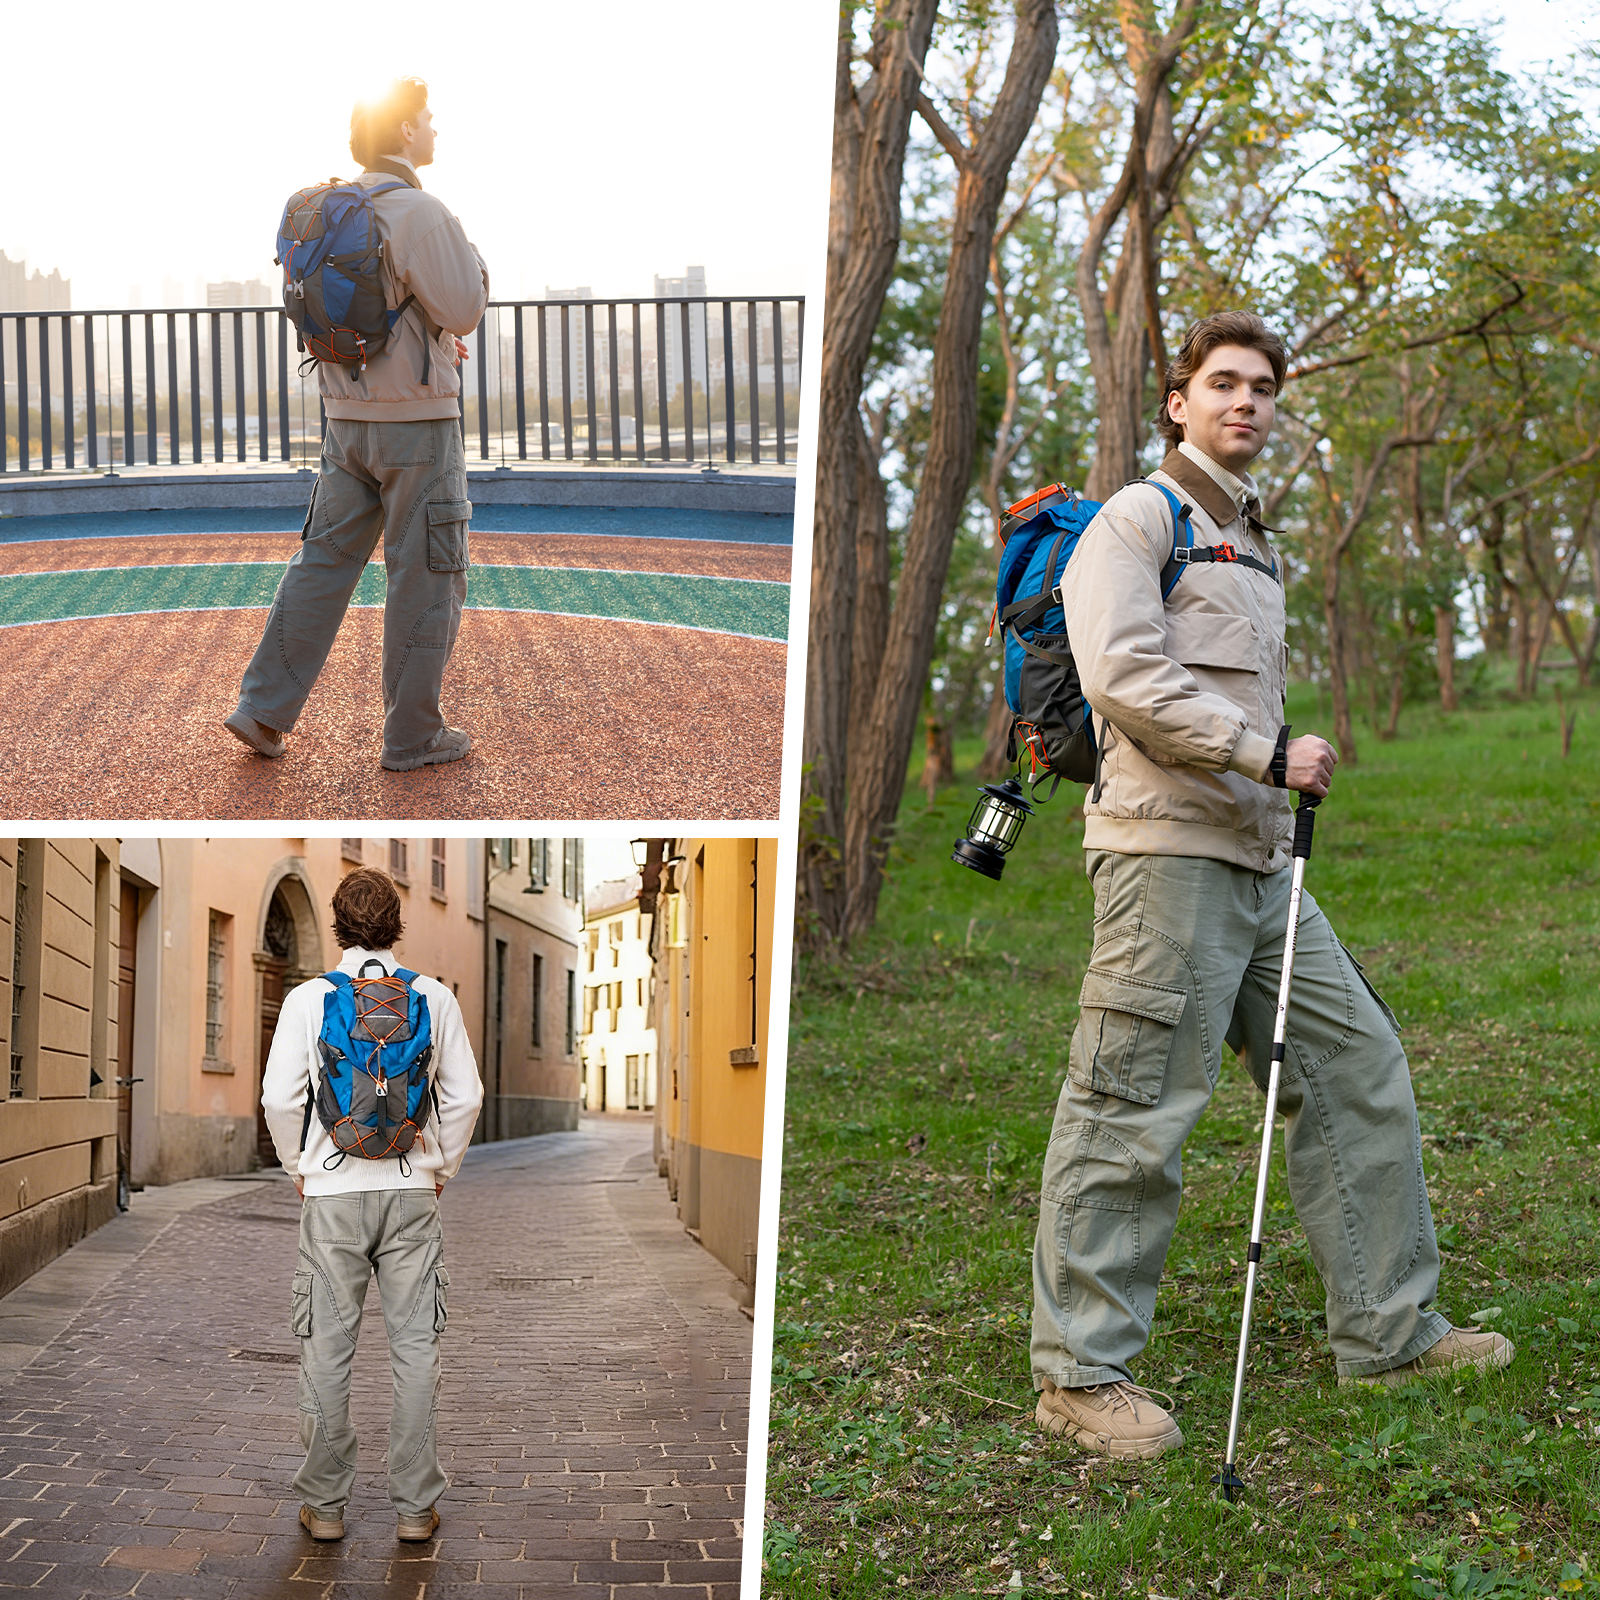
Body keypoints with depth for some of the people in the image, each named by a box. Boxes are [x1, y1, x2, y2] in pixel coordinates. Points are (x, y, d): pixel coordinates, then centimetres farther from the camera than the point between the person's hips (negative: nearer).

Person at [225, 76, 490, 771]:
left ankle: (264, 710, 7)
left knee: (325, 561, 11)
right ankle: (413, 734, 8)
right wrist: (470, 252, 3)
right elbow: (463, 309, -17)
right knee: (427, 576, 2)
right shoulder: (419, 212, -17)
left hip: (347, 417, 8)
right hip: (418, 420, -8)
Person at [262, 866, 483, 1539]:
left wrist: (299, 1168, 8)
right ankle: (415, 1505, 9)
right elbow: (464, 1096, 1)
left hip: (332, 1192, -1)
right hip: (411, 1191, 1)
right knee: (415, 1349, 6)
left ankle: (325, 1504, 12)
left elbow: (280, 1098, -7)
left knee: (327, 1351, 6)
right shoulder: (434, 998, 0)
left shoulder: (308, 998, -4)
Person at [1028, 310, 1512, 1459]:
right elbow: (1124, 674, -16)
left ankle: (1389, 1332, 19)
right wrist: (1271, 752, -17)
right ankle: (1081, 1372, 0)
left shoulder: (1256, 546, 25)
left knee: (1358, 1066, 9)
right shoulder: (1138, 520, -2)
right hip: (1166, 849, -9)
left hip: (1259, 860, 9)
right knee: (1135, 1109, -8)